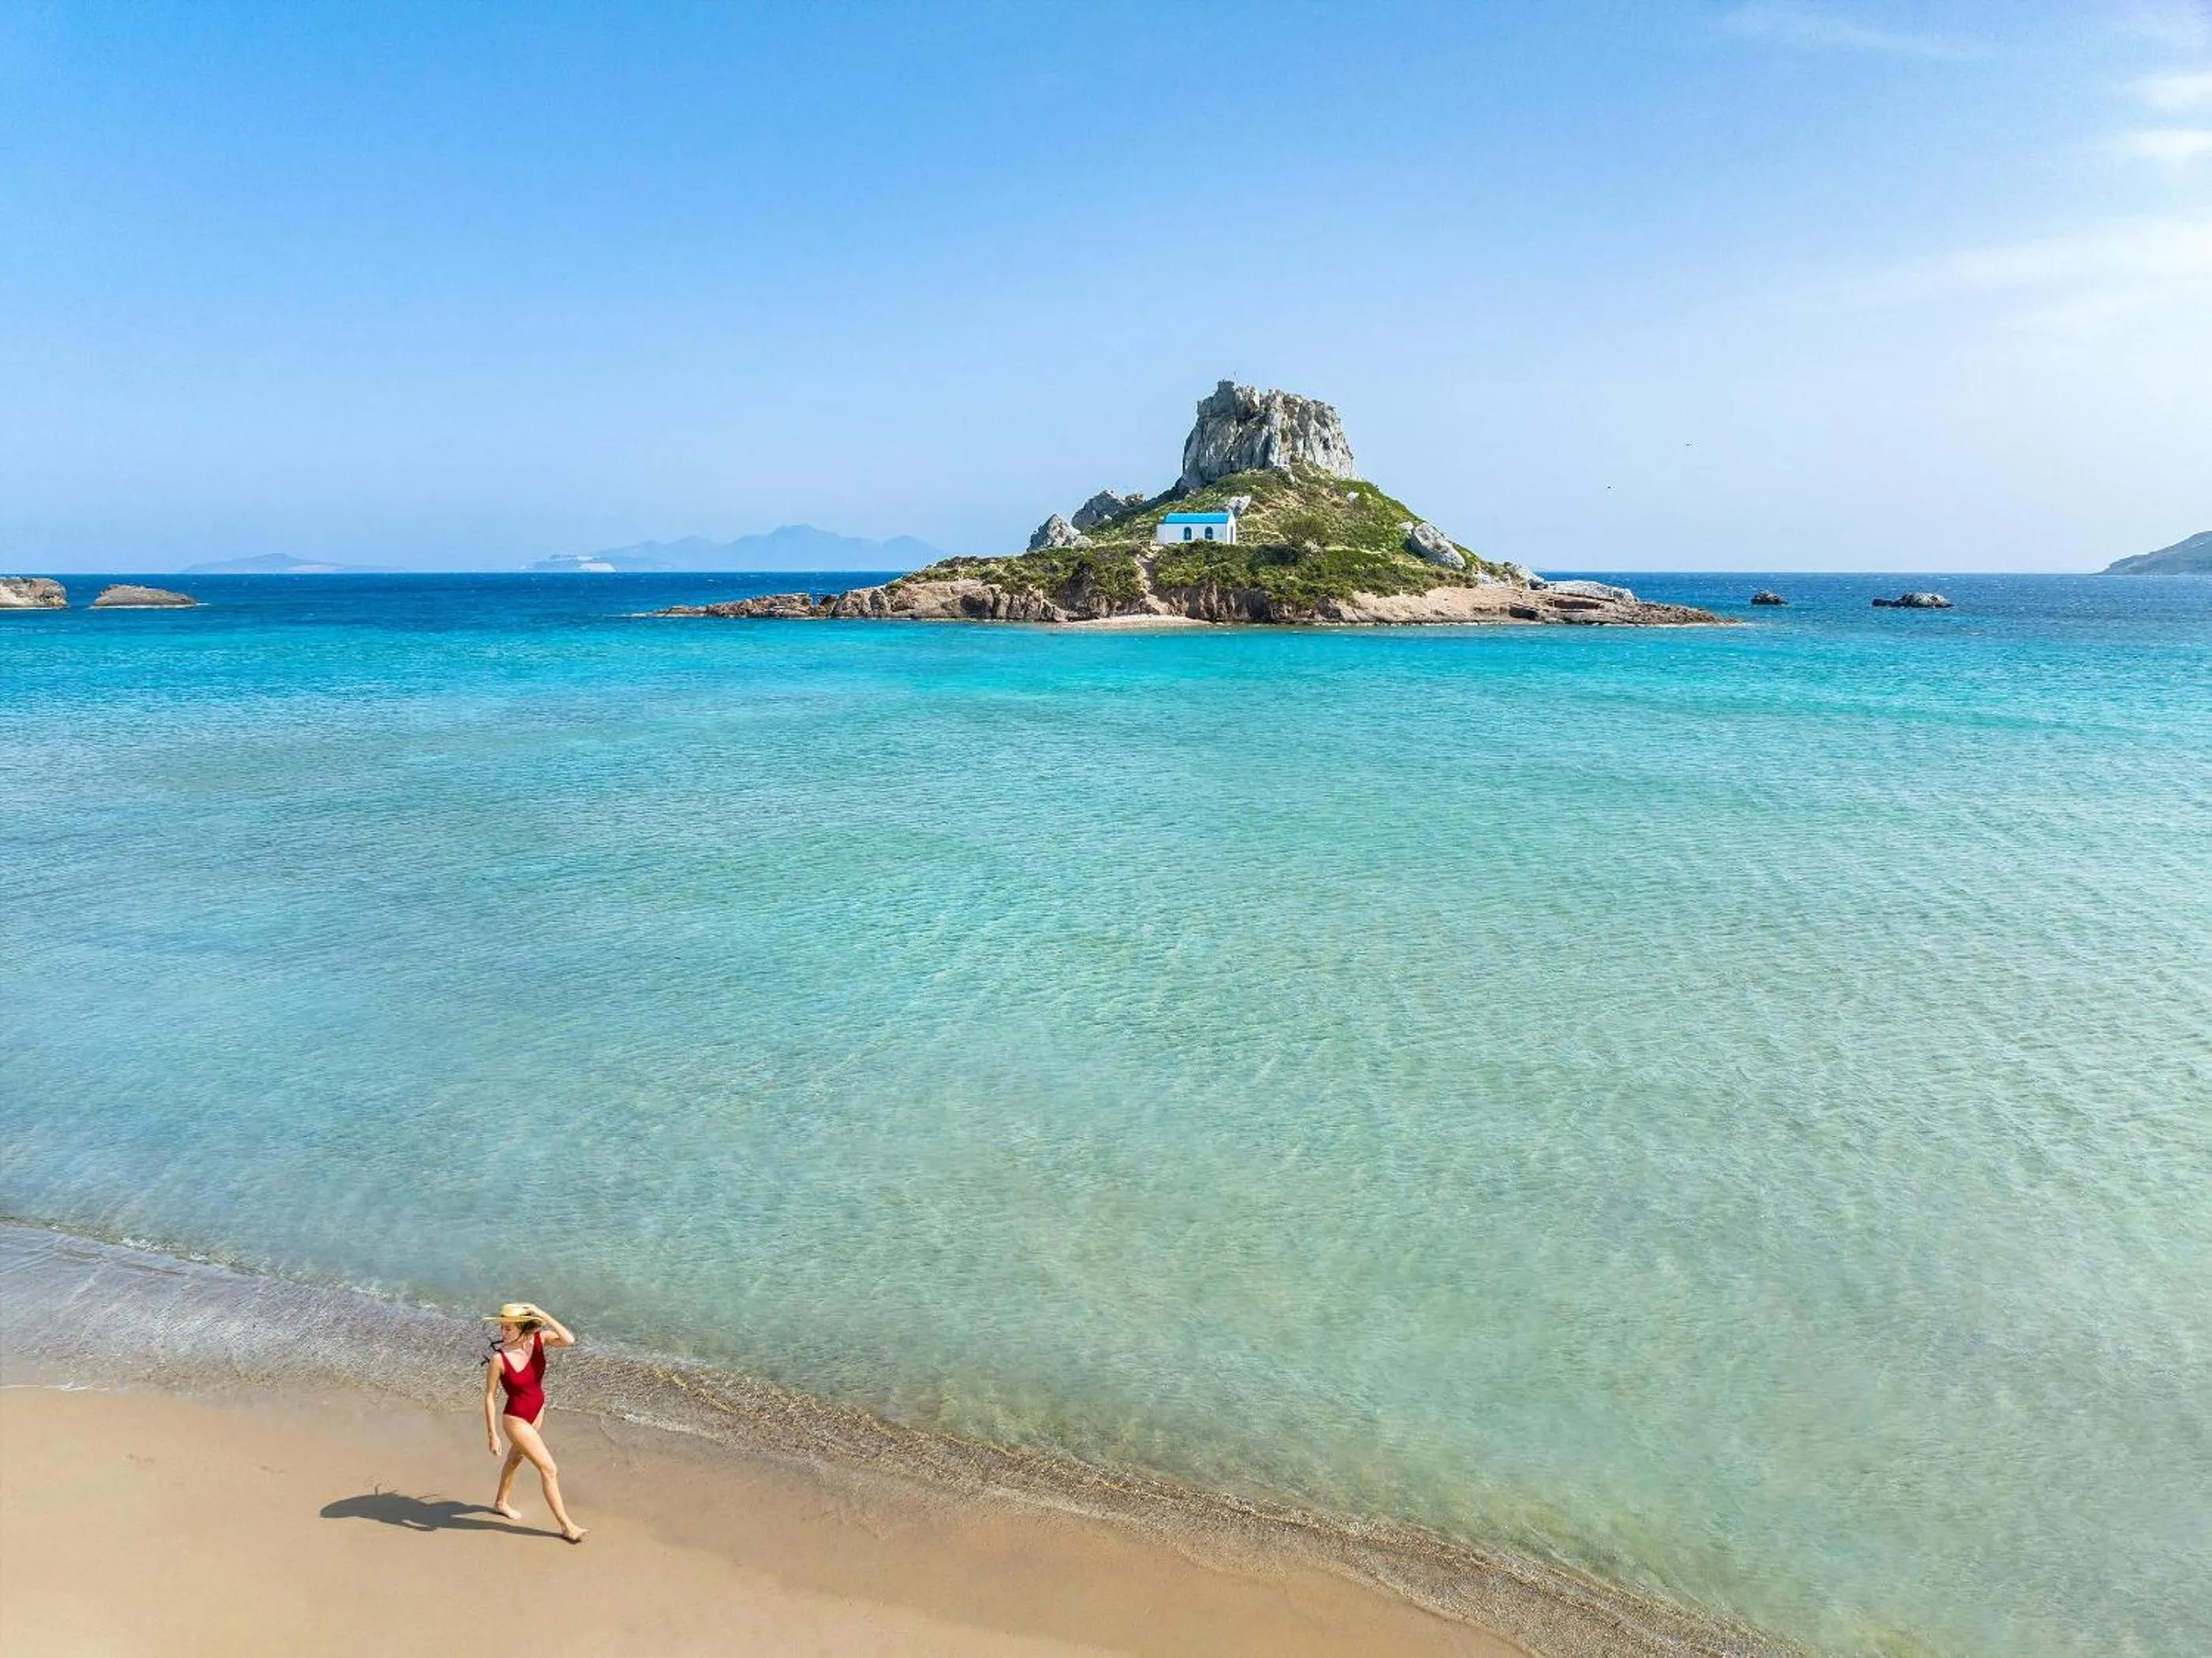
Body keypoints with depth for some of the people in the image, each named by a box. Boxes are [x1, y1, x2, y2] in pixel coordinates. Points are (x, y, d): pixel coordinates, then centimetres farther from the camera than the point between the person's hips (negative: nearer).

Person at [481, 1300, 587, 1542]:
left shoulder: (539, 1339, -17)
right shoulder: (499, 1358, -27)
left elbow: (569, 1341, -35)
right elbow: (489, 1396, -17)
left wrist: (543, 1315, -35)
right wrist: (492, 1434, -13)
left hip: (537, 1411, 5)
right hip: (516, 1419, -5)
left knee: (516, 1458, 30)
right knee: (549, 1470, 0)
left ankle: (501, 1502, 56)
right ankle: (566, 1526, 14)